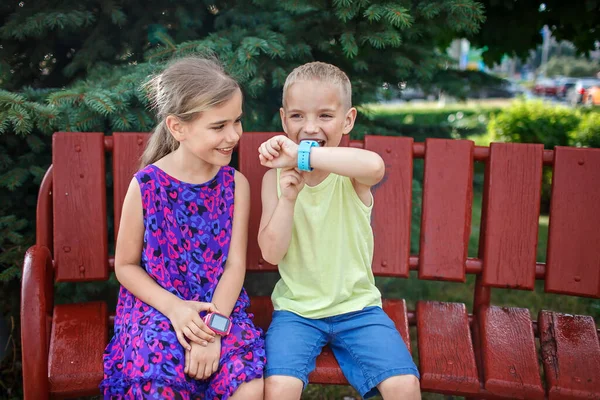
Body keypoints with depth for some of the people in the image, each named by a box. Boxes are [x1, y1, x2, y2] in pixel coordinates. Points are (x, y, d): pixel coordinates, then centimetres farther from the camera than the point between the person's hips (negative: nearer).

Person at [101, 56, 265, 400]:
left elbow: (235, 262, -5)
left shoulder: (235, 184, -2)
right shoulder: (146, 185, -7)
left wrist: (214, 327, -18)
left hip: (220, 307, 2)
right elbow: (126, 265, 1)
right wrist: (173, 307, -14)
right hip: (158, 305, -1)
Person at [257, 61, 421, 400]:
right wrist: (288, 197, -22)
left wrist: (301, 155, -39)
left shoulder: (351, 175, -8)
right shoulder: (276, 177, -2)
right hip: (296, 308, 0)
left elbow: (375, 166, -36)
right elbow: (271, 253, -9)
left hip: (357, 306, 0)